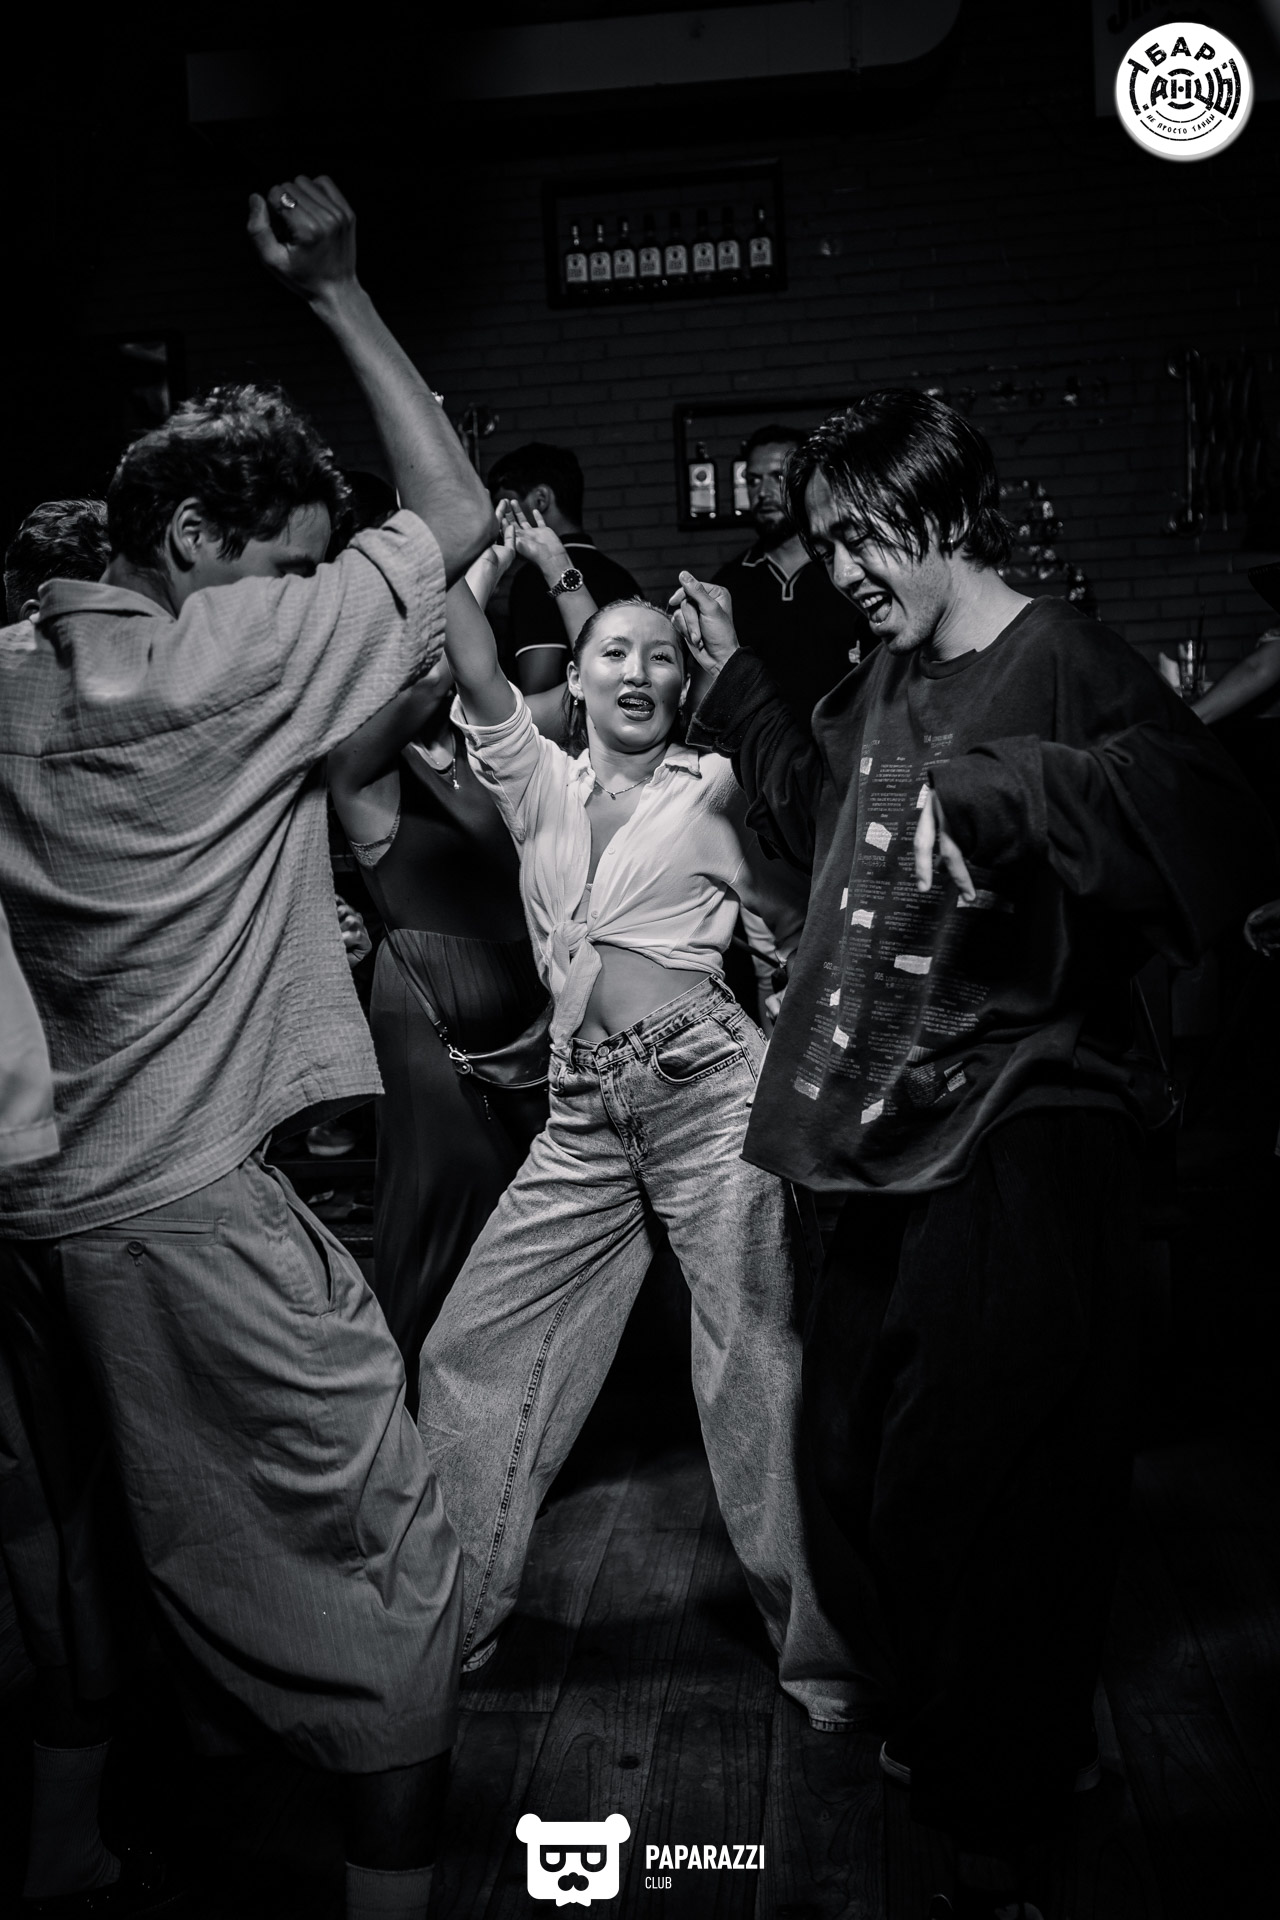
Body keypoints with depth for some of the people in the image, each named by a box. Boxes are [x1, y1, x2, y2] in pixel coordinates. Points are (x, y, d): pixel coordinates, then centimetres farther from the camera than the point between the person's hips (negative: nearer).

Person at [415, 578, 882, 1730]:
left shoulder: (716, 788, 6)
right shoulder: (538, 781, 12)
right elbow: (475, 668, -1)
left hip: (709, 1087, -4)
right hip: (586, 1117, 4)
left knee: (755, 1372, -4)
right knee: (470, 1353, 6)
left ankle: (823, 1652, 9)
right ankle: (446, 1621, 23)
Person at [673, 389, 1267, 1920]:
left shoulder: (1065, 668, -14)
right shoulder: (887, 678, 10)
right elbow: (825, 821, 28)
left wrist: (1007, 788, -35)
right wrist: (735, 682, 23)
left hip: (1021, 1145, -8)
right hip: (895, 1134, 9)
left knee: (988, 1492, 2)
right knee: (858, 1450, 18)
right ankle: (953, 1722, 43)